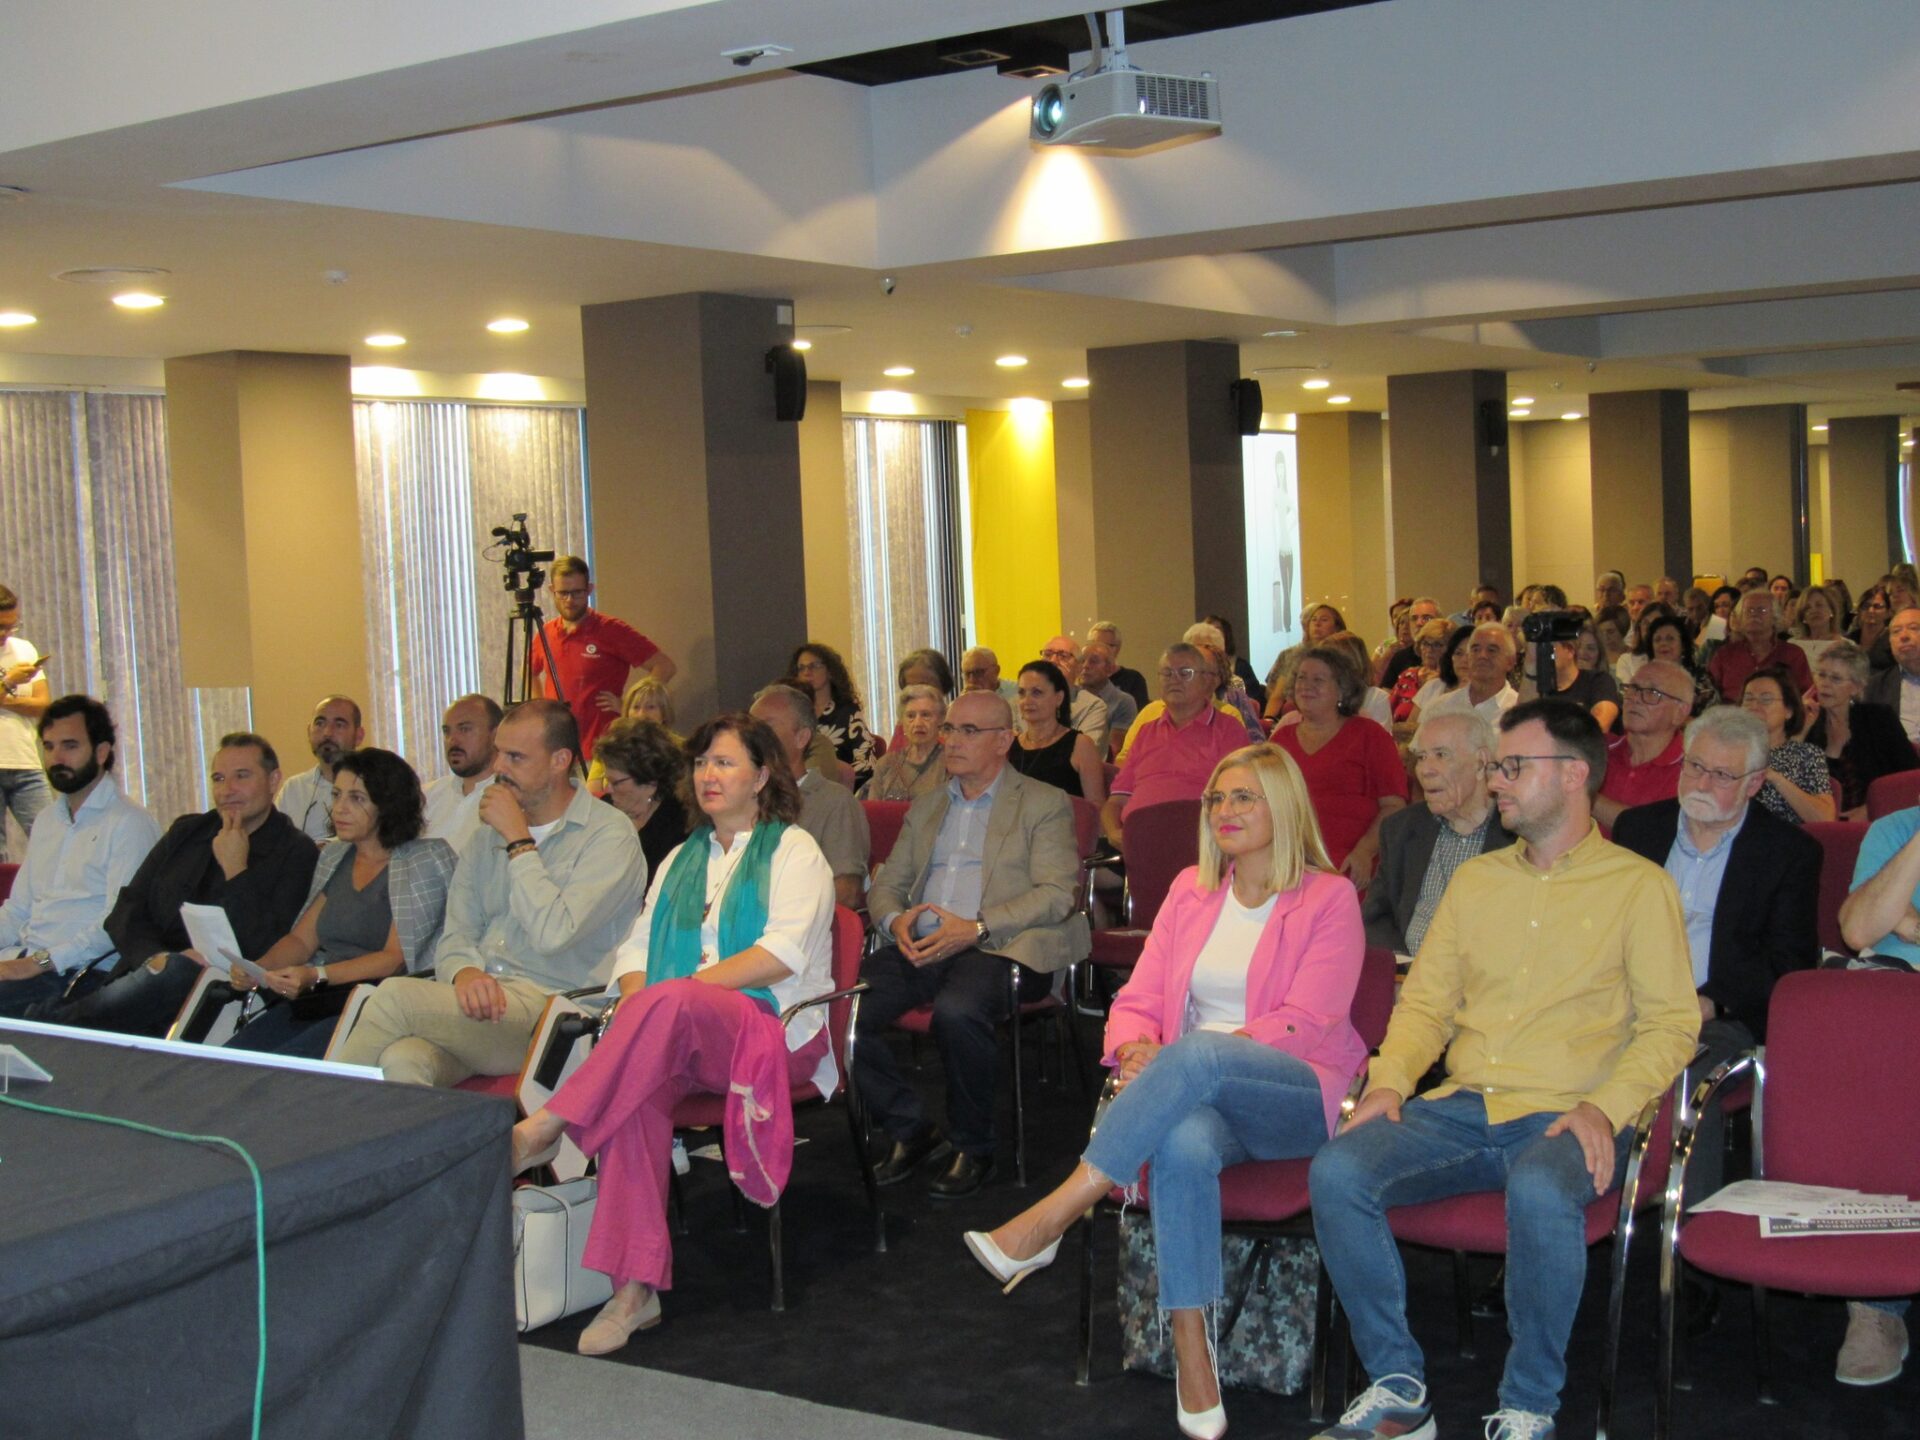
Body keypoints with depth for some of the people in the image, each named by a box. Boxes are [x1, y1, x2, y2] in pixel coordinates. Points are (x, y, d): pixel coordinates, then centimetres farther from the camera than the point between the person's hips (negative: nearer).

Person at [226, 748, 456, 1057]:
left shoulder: (425, 861, -2)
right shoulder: (334, 857, 20)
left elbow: (396, 958, -10)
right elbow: (301, 939, 18)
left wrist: (316, 976, -22)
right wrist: (257, 969, -3)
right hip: (314, 1000, 6)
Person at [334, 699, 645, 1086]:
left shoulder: (610, 834, -1)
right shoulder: (489, 835, 22)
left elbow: (554, 933, -14)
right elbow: (455, 934, 16)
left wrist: (518, 841, -8)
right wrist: (465, 972, -8)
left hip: (546, 1009, -5)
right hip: (478, 1000, 5)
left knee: (396, 995, -25)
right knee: (401, 1062, -31)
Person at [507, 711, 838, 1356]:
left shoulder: (793, 850, 7)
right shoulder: (682, 859, 27)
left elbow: (784, 952, -9)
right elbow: (638, 946, 17)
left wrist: (684, 988, -16)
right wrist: (635, 997, -7)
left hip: (772, 1031, -4)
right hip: (679, 1036, 4)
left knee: (670, 1003, -37)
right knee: (634, 1084, -32)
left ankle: (543, 1130, -34)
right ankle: (634, 1287, -35)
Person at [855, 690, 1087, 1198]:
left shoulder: (1044, 805, 8)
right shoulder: (926, 808, 26)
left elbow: (1056, 894, -5)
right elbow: (885, 885, 23)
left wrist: (976, 928, -16)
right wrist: (896, 920, -2)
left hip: (999, 948, -5)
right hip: (919, 947, 5)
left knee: (957, 1011, -37)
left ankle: (972, 1146, -12)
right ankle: (910, 1131, -1)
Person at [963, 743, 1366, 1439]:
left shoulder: (1329, 900, 2)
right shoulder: (1191, 889, 17)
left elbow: (1303, 1025, -10)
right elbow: (1138, 999, 12)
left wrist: (1171, 1060, -20)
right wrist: (1135, 1049, -14)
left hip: (1301, 1096, -3)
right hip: (1196, 1096, 3)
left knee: (1196, 1055, -37)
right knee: (1184, 1144, -36)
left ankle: (1049, 1221, -35)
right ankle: (1192, 1357, -32)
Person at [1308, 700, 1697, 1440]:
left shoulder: (1639, 885, 5)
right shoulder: (1475, 879, 19)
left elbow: (1671, 1023, -1)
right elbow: (1426, 1000, 17)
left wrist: (1604, 1107, -17)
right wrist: (1391, 1078, -2)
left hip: (1565, 1115, -4)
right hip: (1461, 1106, 5)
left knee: (1540, 1193, -38)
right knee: (1336, 1171, -22)